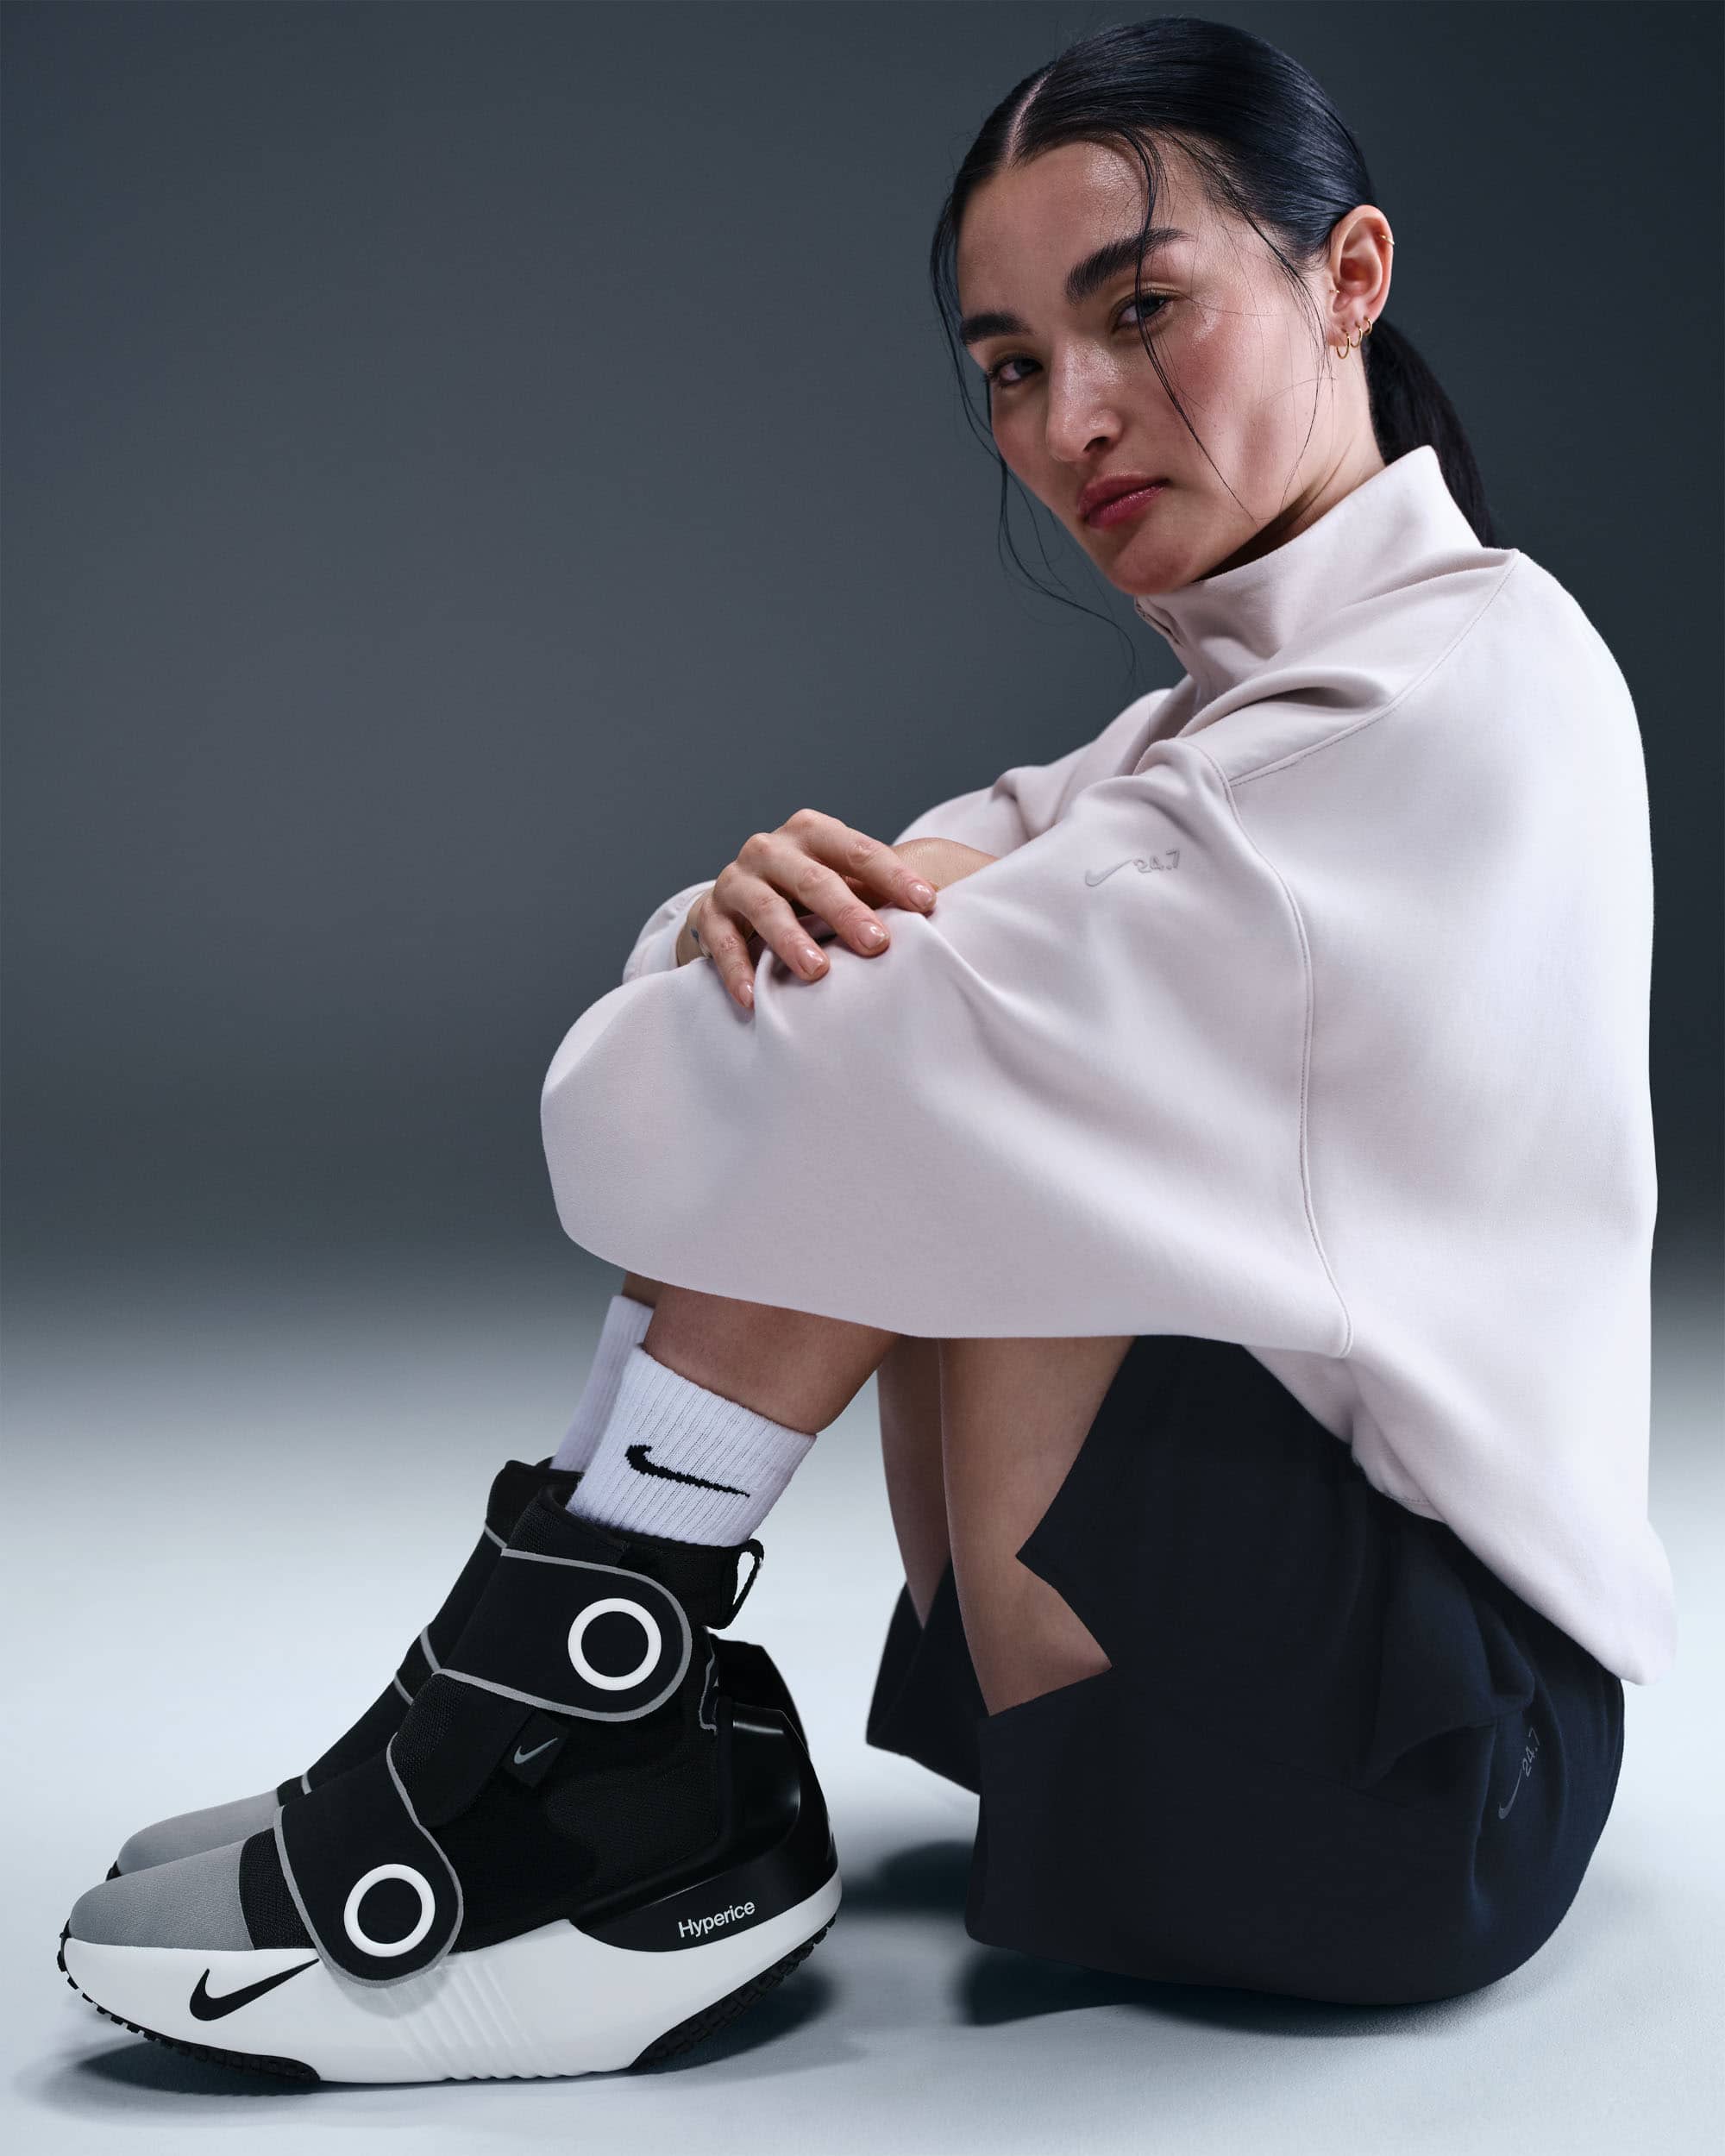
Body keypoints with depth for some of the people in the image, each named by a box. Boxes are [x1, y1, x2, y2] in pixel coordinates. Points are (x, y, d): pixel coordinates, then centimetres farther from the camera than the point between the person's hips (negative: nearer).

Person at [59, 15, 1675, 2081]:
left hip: (1418, 1775, -9)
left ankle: (528, 1736, -11)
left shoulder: (1471, 675, -15)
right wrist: (758, 905, -16)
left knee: (904, 1053, -20)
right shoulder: (1227, 712, 16)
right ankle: (639, 1781, -5)